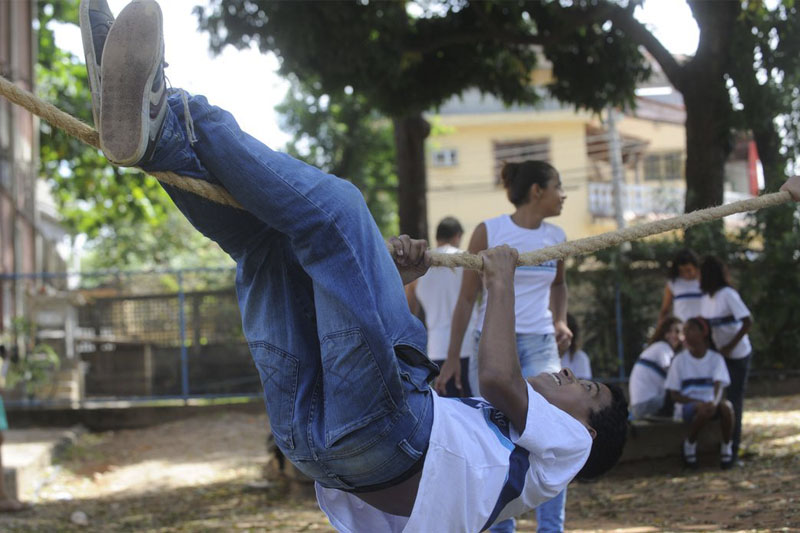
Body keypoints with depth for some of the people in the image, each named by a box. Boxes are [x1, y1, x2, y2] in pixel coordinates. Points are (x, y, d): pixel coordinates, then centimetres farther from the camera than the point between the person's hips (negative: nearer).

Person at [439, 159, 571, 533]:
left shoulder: (555, 237, 5)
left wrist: (560, 321, 7)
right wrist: (451, 359, -4)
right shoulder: (489, 231, -5)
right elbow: (467, 297, -2)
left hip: (540, 346, 2)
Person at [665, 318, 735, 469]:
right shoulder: (679, 360, 1)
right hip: (688, 405, -1)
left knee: (726, 406, -34)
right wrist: (698, 403, -19)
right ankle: (689, 444, -12)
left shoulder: (716, 358, 2)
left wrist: (714, 401, -36)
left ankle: (726, 446, -13)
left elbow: (719, 385, -13)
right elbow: (675, 394, -2)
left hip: (710, 401, 1)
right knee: (704, 410, -37)